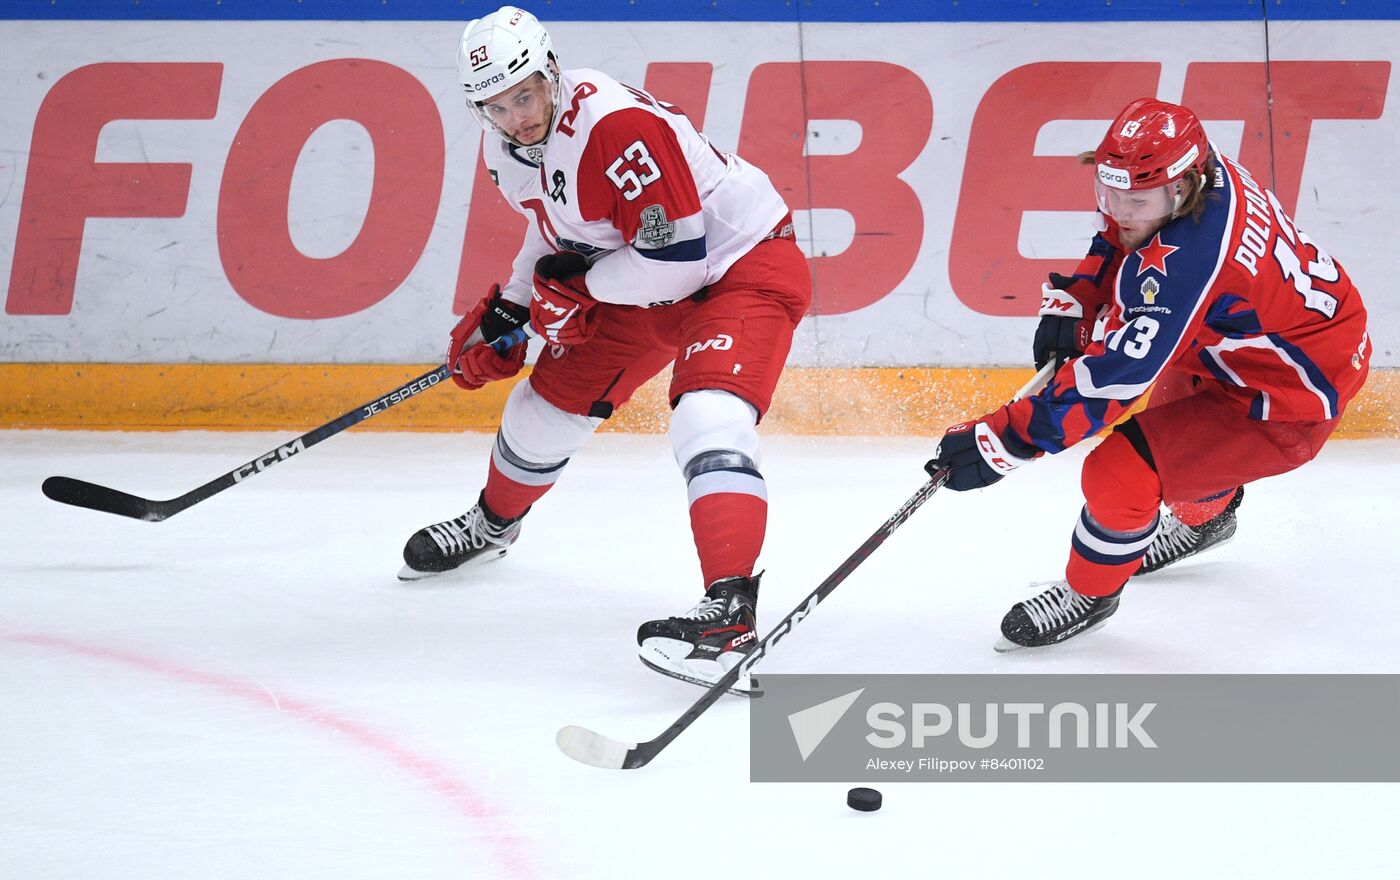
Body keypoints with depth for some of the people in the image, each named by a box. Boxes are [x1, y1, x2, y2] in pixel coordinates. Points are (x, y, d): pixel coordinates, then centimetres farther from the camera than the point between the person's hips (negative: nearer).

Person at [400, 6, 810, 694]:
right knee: (549, 403, 17)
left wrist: (576, 288, -18)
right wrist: (506, 311, 11)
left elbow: (676, 258, -32)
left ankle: (731, 611, -40)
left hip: (742, 265, -9)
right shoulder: (507, 148, -4)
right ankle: (492, 524, 49)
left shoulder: (618, 127, -33)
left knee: (707, 422, -31)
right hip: (635, 284, 9)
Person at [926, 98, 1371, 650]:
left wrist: (1000, 441, -39)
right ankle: (1205, 515, 61)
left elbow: (1113, 377, -39)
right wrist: (1071, 303, -2)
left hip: (1291, 406, -10)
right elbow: (1114, 242, 12)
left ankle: (1090, 591, 12)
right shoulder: (1194, 176, -11)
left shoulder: (1185, 263, -37)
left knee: (1120, 471, -17)